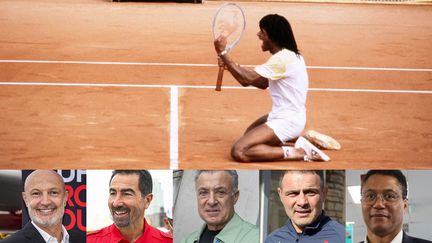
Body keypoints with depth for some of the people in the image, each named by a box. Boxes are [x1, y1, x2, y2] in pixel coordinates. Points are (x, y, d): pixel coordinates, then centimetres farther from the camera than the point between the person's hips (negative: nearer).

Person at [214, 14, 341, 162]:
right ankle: (305, 138, 17)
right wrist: (231, 66, 3)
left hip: (287, 121, -10)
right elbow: (263, 83, 14)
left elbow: (247, 79, -25)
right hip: (291, 116, 10)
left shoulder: (282, 58, -22)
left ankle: (299, 153, -16)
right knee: (250, 134, 32)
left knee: (239, 152, -18)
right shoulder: (290, 54, 10)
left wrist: (222, 52, -20)